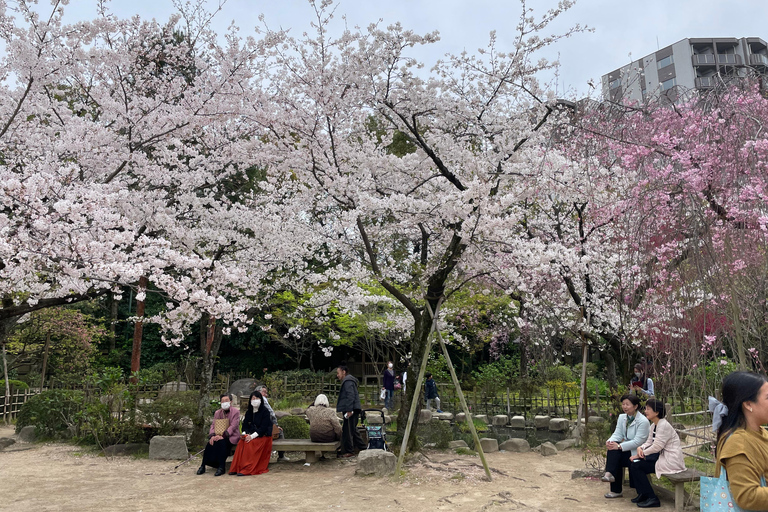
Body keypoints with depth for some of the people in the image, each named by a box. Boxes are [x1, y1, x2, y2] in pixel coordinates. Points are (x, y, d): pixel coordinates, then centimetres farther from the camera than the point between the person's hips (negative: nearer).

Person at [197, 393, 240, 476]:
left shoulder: (235, 412, -3)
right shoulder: (217, 412, 15)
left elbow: (233, 426, -13)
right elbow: (213, 425, 6)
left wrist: (222, 435, -25)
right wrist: (212, 435, -15)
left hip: (231, 436, -4)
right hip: (218, 435, 5)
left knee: (221, 442, -34)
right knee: (211, 443, -26)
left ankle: (221, 467, -26)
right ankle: (203, 466, -17)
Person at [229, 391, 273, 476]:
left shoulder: (265, 411, -7)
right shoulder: (248, 412, 13)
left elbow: (263, 428, -14)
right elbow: (245, 425, 11)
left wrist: (252, 436, -23)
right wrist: (244, 434, -10)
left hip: (263, 436, -5)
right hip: (251, 434, 5)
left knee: (249, 443, -31)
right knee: (241, 442, -24)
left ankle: (247, 469, -29)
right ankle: (236, 468, -22)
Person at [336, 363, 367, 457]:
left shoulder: (348, 381, -11)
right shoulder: (348, 381, 22)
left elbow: (350, 396, -21)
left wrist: (349, 410, -24)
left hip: (350, 410, -11)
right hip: (354, 410, 11)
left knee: (347, 430, -6)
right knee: (353, 429, 16)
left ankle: (349, 451, -1)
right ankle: (361, 447, 21)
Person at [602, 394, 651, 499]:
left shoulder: (643, 421, -16)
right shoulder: (622, 417, 8)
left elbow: (637, 442, -22)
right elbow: (618, 434, 3)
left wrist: (619, 446, -29)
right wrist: (610, 441, -21)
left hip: (638, 452, -7)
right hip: (627, 449, 7)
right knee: (612, 449, -23)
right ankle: (610, 473, -25)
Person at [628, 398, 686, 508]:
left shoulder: (664, 426, -19)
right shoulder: (653, 426, 12)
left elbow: (656, 447, -22)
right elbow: (649, 442, 11)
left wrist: (639, 455, -15)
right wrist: (640, 448, -12)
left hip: (671, 460, -10)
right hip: (662, 456, 10)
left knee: (636, 466, -15)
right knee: (633, 463, 2)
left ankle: (652, 498, -5)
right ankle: (642, 494, 13)